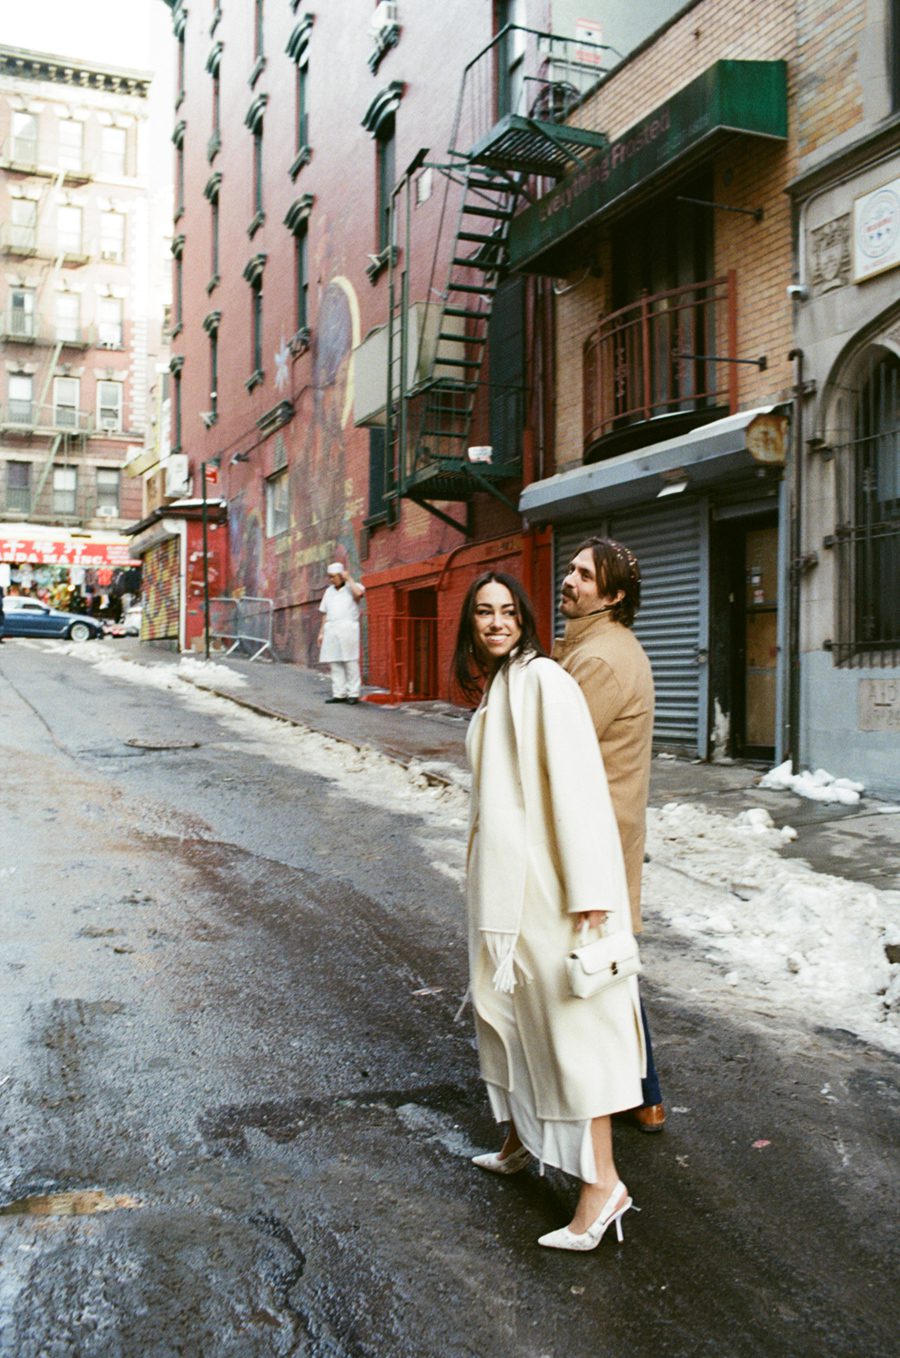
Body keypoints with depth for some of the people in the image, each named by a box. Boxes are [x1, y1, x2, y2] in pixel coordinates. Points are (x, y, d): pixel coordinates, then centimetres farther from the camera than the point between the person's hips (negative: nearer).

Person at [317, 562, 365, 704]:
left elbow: (359, 593, -22)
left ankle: (353, 693, -5)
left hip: (347, 627, -5)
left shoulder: (352, 587, 3)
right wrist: (321, 633, 13)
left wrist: (348, 578, -10)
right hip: (331, 629, 5)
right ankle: (339, 693, 3)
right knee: (335, 663, 1)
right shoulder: (329, 591, 19)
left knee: (350, 662, -6)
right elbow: (326, 614, 19)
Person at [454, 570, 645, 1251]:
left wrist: (588, 893, -24)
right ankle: (520, 1139, 37)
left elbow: (578, 782, -21)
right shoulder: (494, 689, 13)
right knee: (503, 1003, 19)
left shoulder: (543, 680, -15)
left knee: (566, 1015, -4)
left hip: (544, 878, -9)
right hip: (501, 877, 9)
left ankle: (603, 1181, 6)